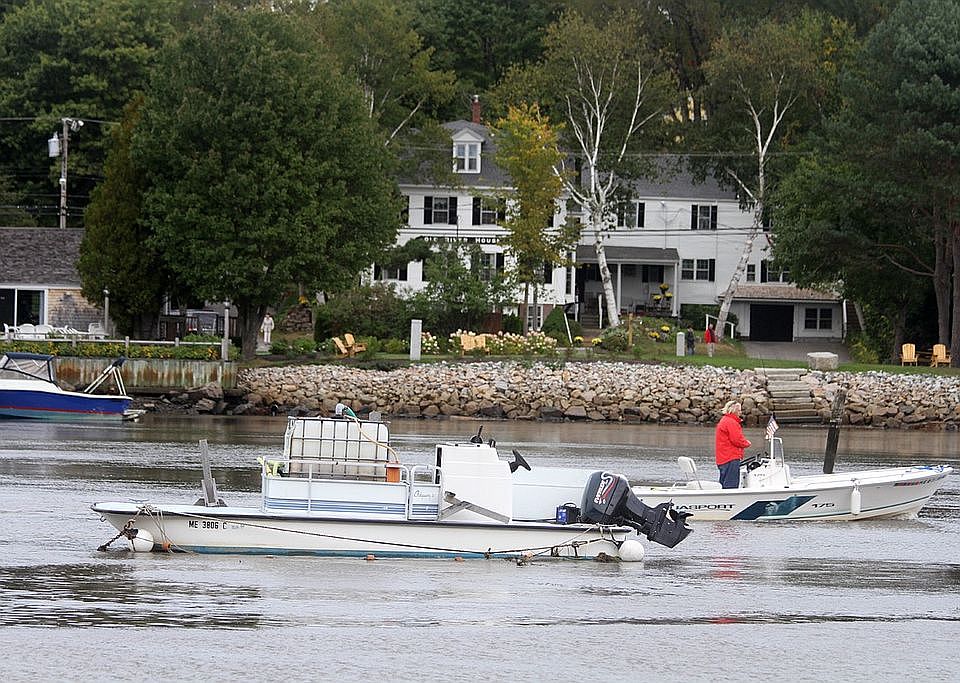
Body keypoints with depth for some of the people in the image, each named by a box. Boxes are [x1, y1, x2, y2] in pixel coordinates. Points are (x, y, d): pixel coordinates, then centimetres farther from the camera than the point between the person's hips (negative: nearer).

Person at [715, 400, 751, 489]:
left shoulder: (723, 421, 22)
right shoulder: (731, 422, -12)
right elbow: (737, 440, -17)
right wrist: (747, 443, 1)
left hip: (722, 459, 10)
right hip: (731, 458, -10)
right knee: (731, 485, -12)